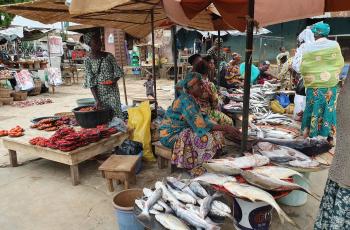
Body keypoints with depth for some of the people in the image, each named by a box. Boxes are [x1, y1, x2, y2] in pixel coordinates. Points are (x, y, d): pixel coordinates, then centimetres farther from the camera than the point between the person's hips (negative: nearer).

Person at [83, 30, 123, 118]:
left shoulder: (108, 56, 2)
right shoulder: (88, 60, -1)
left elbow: (117, 72, 7)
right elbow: (90, 82, -5)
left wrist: (114, 80, -13)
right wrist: (96, 100, -13)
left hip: (112, 90, 1)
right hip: (99, 92, 0)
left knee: (116, 113, -4)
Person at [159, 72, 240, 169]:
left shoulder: (190, 99, 6)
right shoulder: (186, 101, -23)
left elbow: (200, 119, 2)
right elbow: (200, 125, -29)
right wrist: (225, 128, -26)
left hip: (181, 131, 9)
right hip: (171, 136, -9)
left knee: (214, 132, -1)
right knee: (205, 137, -25)